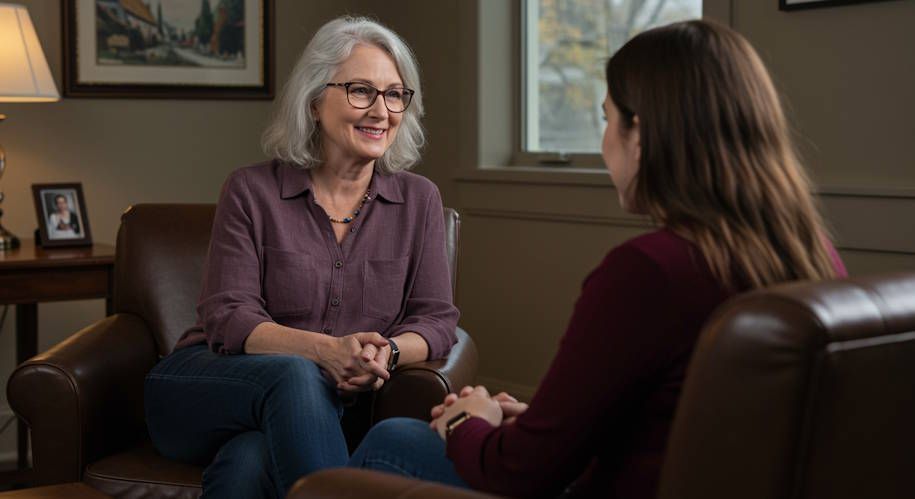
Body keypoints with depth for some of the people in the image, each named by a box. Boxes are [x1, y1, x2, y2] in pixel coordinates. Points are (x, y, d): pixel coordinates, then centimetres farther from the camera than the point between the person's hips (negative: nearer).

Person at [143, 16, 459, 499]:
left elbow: (435, 319, 4)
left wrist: (388, 352, -21)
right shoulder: (251, 191, -1)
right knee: (295, 376, -37)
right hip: (203, 385, 0)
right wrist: (325, 350, -27)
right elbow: (228, 317, -8)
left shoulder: (419, 200, 6)